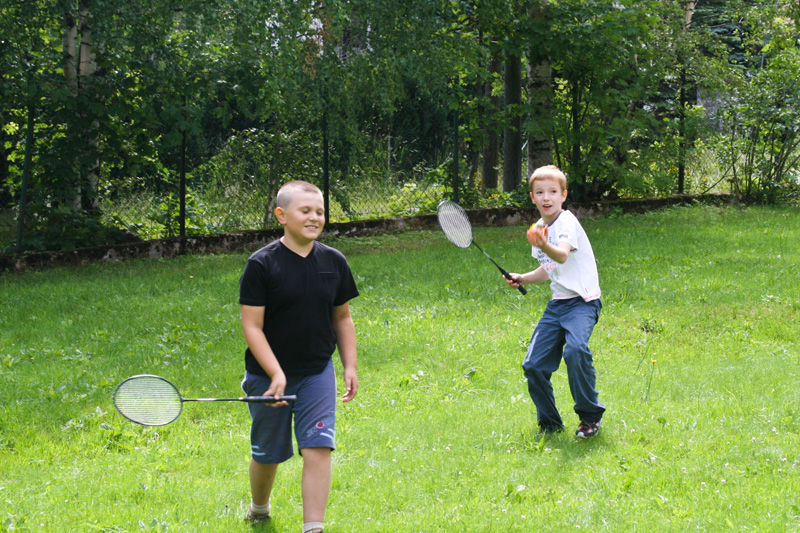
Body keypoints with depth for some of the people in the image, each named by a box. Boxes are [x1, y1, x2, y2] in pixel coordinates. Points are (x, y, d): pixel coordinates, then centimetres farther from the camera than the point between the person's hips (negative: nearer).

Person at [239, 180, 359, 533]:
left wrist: (350, 366, 6)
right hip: (268, 376, -2)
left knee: (318, 448, -13)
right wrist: (276, 374, -22)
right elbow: (252, 325, -14)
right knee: (267, 454, 11)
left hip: (317, 374, 2)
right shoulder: (261, 264, -12)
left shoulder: (334, 262, 1)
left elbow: (342, 317, 13)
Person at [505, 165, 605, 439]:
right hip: (557, 304, 8)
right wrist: (523, 278, 12)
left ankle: (590, 416, -15)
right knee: (533, 365, -2)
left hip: (582, 302, -8)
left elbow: (562, 255, -33)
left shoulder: (567, 222, -12)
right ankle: (549, 424, 17)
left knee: (575, 350, -32)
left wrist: (545, 246, -53)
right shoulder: (539, 228, 12)